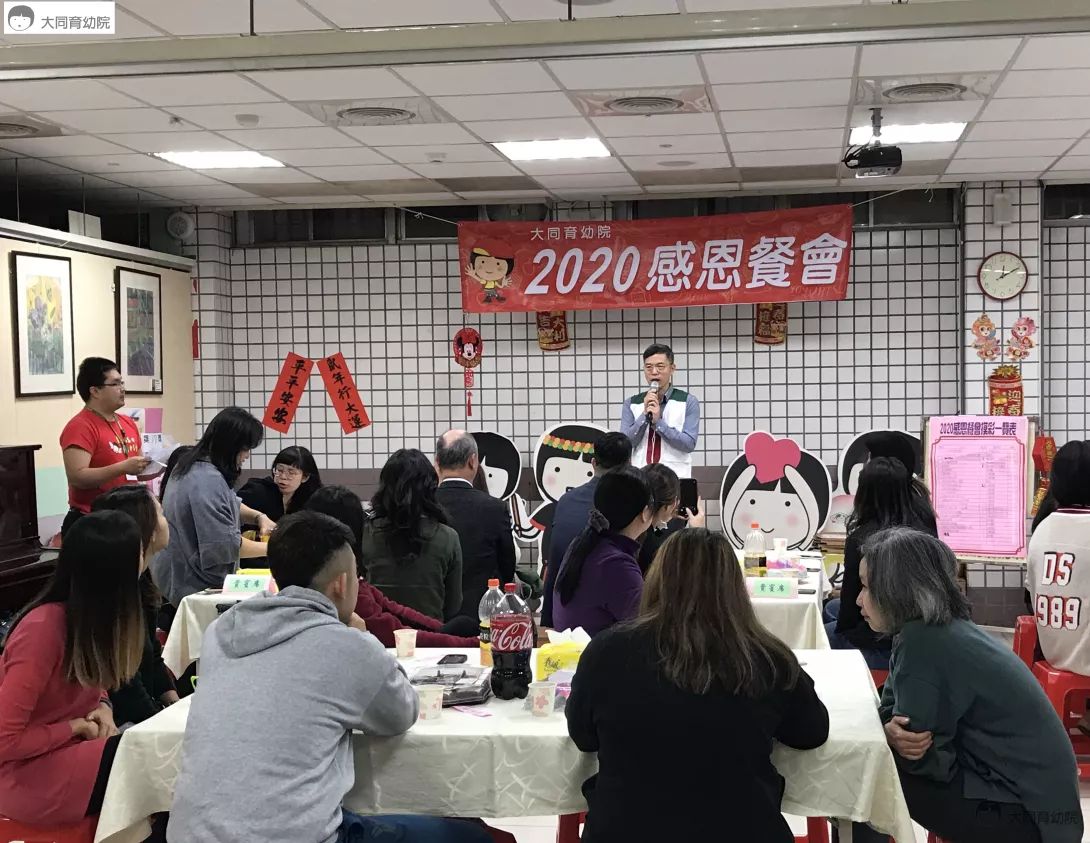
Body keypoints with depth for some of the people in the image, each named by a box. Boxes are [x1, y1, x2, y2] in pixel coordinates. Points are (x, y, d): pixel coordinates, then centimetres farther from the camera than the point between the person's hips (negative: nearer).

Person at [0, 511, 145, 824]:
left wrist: (102, 707, -3)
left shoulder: (96, 612, -2)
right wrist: (75, 727, -17)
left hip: (67, 747, 8)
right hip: (26, 773, -8)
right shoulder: (44, 628, -26)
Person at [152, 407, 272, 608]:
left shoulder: (193, 466, 6)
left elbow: (227, 505, 21)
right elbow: (227, 545, -28)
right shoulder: (208, 481, -27)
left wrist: (258, 517, 2)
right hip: (193, 587, -10)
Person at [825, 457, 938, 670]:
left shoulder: (861, 539, -20)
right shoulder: (924, 521, -7)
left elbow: (852, 597, -10)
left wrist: (842, 634, 7)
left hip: (886, 644, -7)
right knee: (832, 609, 29)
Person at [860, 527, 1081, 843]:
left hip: (1025, 815, -9)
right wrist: (893, 731, -13)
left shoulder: (924, 643, -23)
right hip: (1025, 789, 9)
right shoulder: (941, 627, 5)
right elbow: (892, 708, 8)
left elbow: (922, 757, -20)